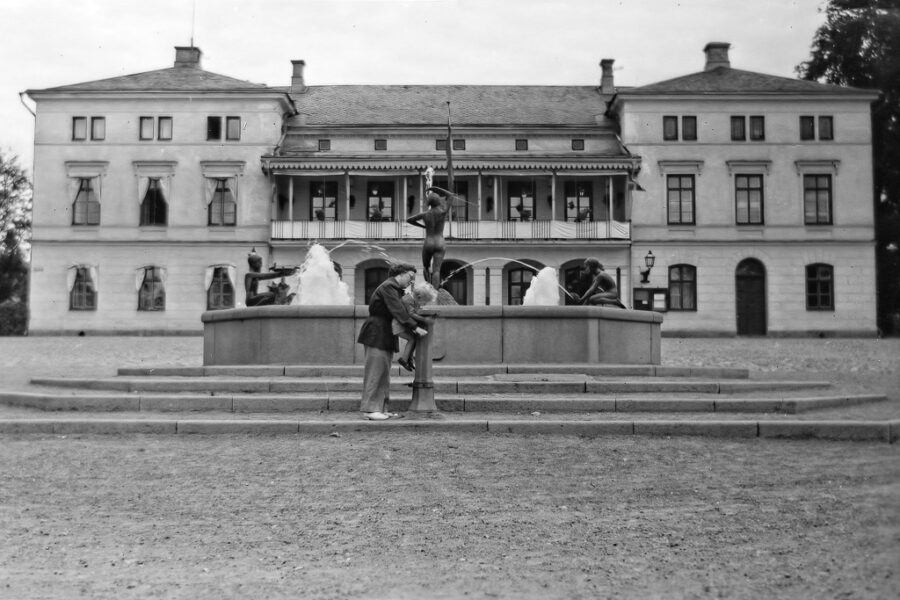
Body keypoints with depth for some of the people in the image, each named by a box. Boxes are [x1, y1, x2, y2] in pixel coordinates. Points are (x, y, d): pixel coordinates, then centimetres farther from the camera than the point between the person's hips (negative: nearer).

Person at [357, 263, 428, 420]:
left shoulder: (396, 289, 20)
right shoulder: (388, 287, -13)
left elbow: (400, 311, 18)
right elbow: (398, 311, -24)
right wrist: (415, 327, -27)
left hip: (386, 336, 10)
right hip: (377, 334, -10)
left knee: (384, 373, 9)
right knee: (376, 370, -9)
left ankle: (380, 408, 11)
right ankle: (369, 409, -8)